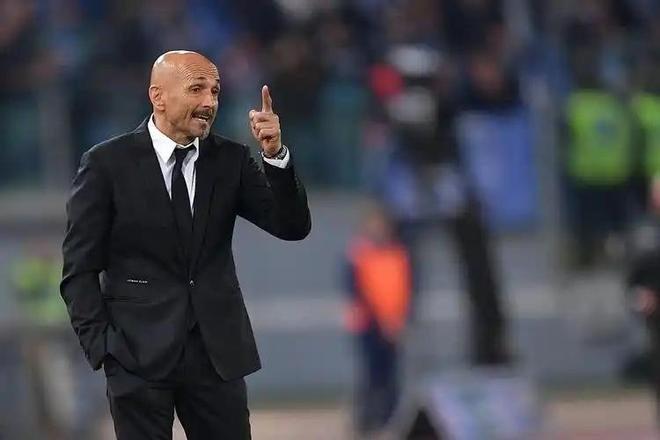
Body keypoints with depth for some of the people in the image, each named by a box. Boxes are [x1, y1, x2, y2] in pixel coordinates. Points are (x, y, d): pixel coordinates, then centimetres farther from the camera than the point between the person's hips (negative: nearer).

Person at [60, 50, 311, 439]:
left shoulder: (230, 159, 6)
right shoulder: (108, 163, -3)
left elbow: (293, 228, -1)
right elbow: (80, 269, -1)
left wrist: (276, 155, -15)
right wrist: (103, 348, -8)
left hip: (217, 350, 3)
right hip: (139, 355, -3)